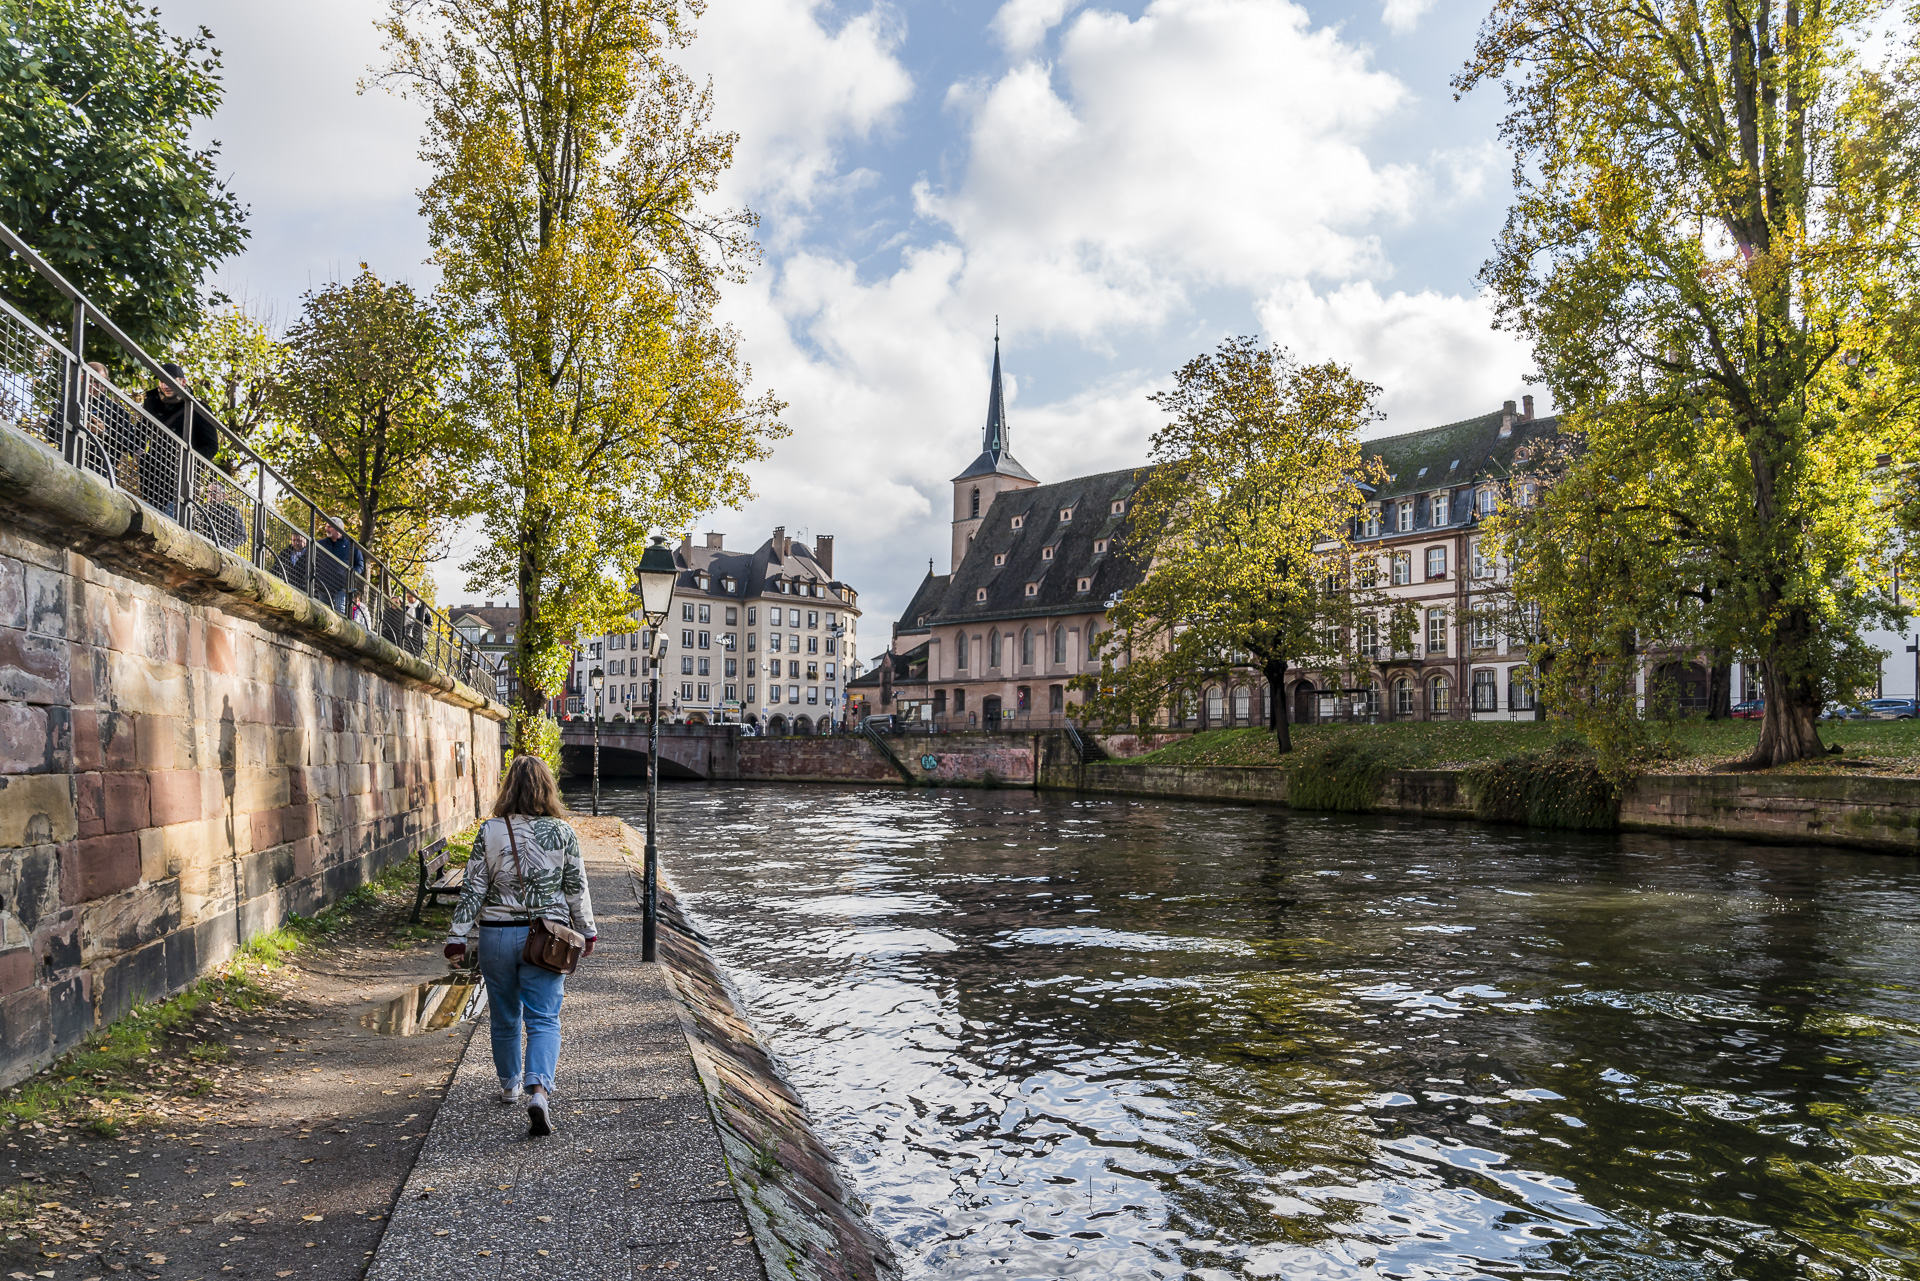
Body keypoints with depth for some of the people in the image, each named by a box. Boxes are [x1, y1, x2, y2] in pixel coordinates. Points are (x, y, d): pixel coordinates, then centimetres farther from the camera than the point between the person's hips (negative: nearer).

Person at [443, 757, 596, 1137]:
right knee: (543, 1020, 1)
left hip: (497, 935, 1)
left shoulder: (489, 831, -5)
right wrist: (587, 932, 12)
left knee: (504, 1017, 19)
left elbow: (473, 889, -3)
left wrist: (458, 936, 4)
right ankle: (539, 1090, -19)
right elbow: (576, 888, 0)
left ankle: (509, 1086, 36)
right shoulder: (563, 832, -5)